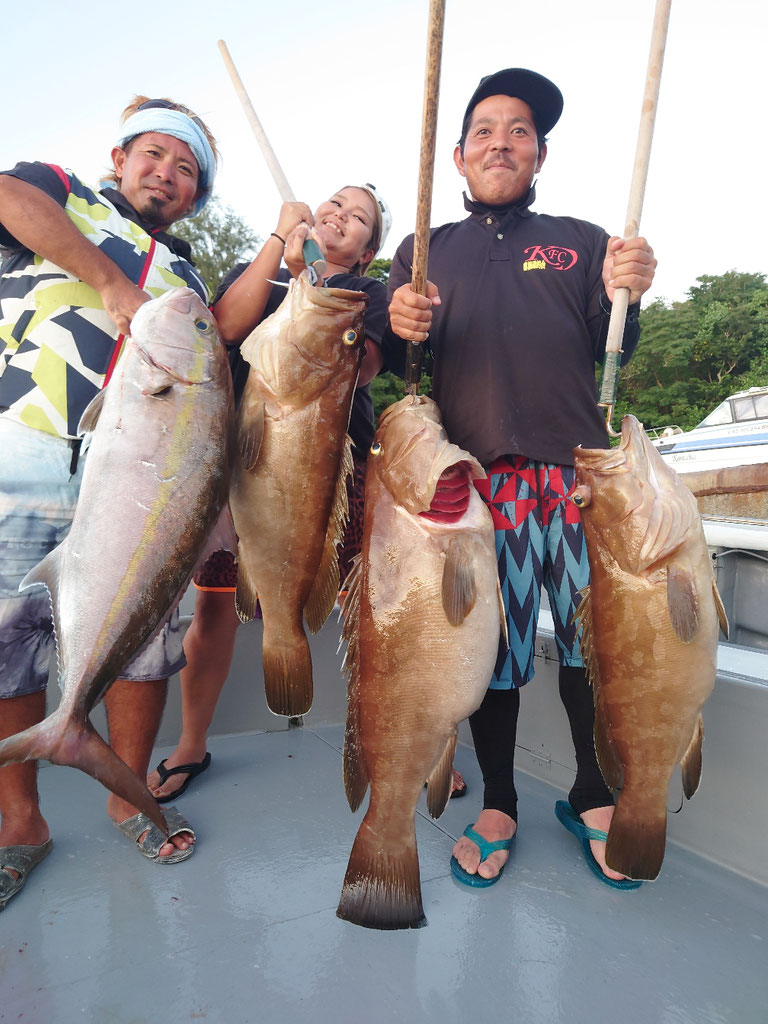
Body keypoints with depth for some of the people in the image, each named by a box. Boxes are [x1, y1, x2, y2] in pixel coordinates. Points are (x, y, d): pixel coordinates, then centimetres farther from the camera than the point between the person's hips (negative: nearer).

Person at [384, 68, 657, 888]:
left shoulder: (581, 241, 16)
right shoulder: (423, 252, 16)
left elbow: (611, 354, 11)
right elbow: (390, 363, 11)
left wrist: (623, 297, -9)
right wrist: (400, 329, -11)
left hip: (578, 471, 1)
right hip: (478, 477, -1)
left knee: (595, 636, 4)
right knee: (491, 642, 1)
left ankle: (593, 800, 27)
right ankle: (497, 806, 23)